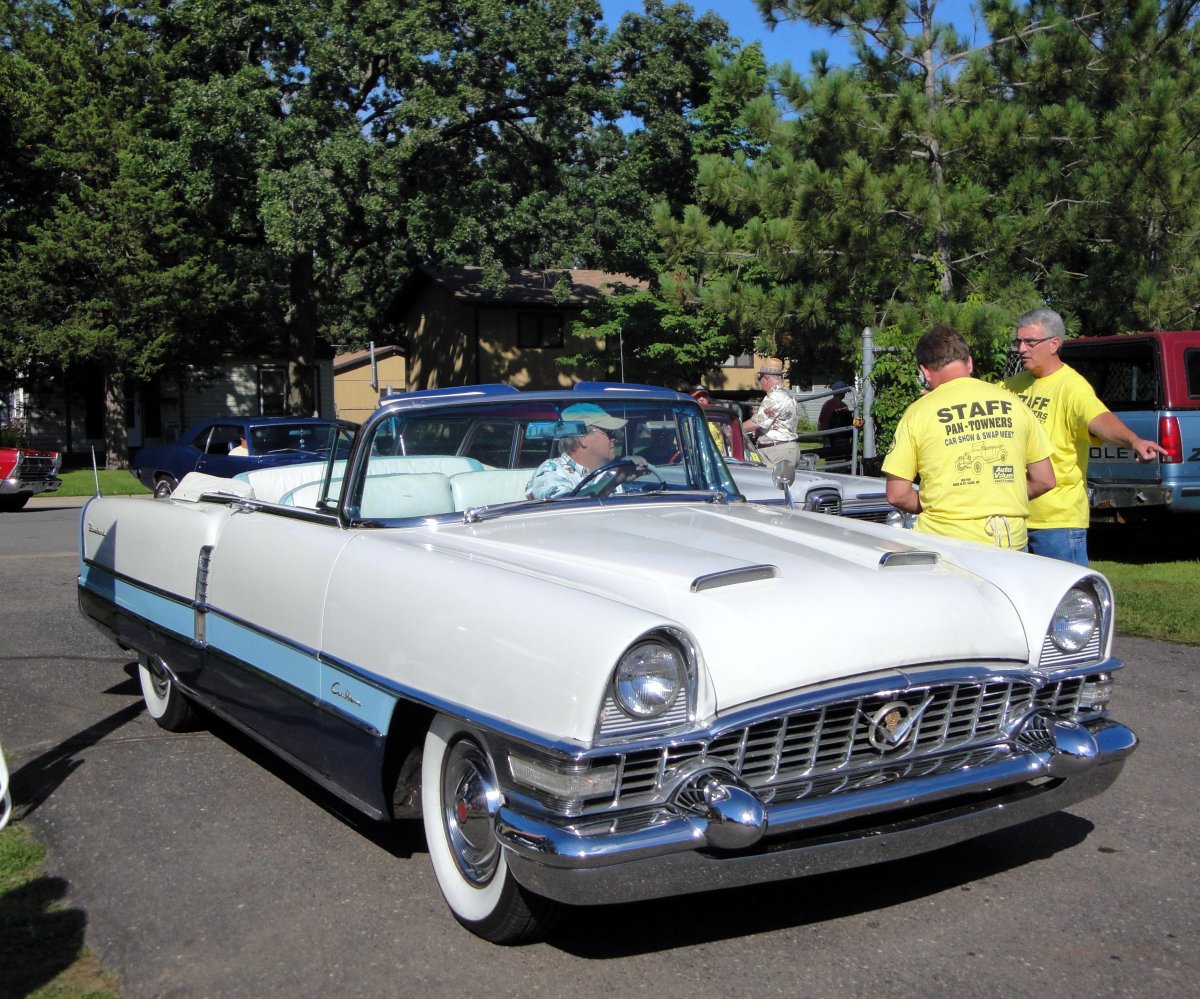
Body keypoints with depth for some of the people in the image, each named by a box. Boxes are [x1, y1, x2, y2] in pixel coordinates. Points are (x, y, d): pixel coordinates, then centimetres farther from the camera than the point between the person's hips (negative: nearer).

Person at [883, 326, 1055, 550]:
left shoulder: (918, 412, -1)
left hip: (945, 539, -3)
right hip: (1011, 541, 3)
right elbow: (1044, 480, 12)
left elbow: (897, 495, -2)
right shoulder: (1012, 402, 8)